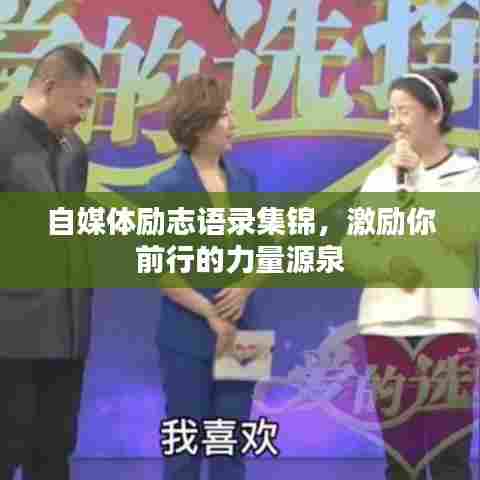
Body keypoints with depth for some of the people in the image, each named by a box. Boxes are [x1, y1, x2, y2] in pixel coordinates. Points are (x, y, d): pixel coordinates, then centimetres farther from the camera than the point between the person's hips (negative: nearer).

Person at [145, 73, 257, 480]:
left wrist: (246, 288, -11)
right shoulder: (166, 188, -8)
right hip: (188, 337, -4)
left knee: (232, 445, 11)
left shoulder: (245, 181, 6)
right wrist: (212, 315, -13)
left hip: (240, 334, 4)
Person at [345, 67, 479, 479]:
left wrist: (417, 180, -12)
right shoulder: (378, 179, 11)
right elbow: (351, 254, 6)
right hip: (385, 326, 3)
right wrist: (390, 266, -14)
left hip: (446, 325, -3)